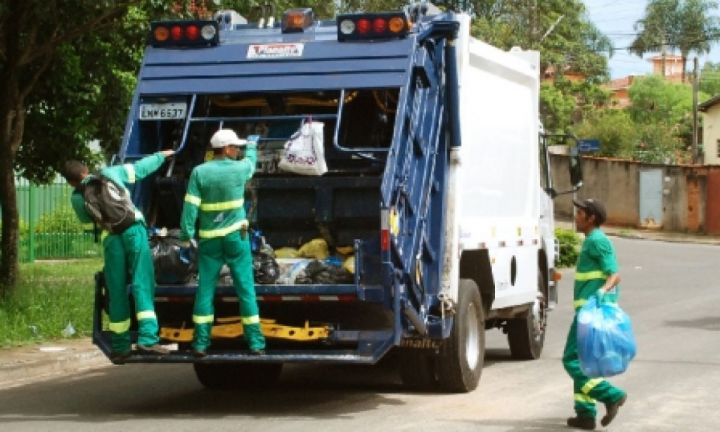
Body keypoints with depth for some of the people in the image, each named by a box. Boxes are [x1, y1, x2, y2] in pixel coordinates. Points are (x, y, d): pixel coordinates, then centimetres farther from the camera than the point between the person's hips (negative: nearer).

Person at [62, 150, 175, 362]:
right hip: (133, 228, -1)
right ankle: (147, 337, -17)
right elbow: (141, 168, 22)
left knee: (117, 292, 9)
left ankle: (120, 346, 12)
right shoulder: (110, 173, 13)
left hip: (110, 237, 1)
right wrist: (161, 155, 37)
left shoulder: (76, 197, 14)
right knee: (142, 284, -5)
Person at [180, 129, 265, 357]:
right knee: (245, 289, 4)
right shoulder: (239, 169, -4)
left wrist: (187, 234, -2)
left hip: (209, 239, 1)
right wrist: (251, 146, 41)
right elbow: (251, 159, 20)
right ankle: (255, 343, 5)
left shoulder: (199, 172, -5)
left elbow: (190, 207, -8)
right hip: (236, 236, -1)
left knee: (205, 290, 5)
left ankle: (201, 344, 5)